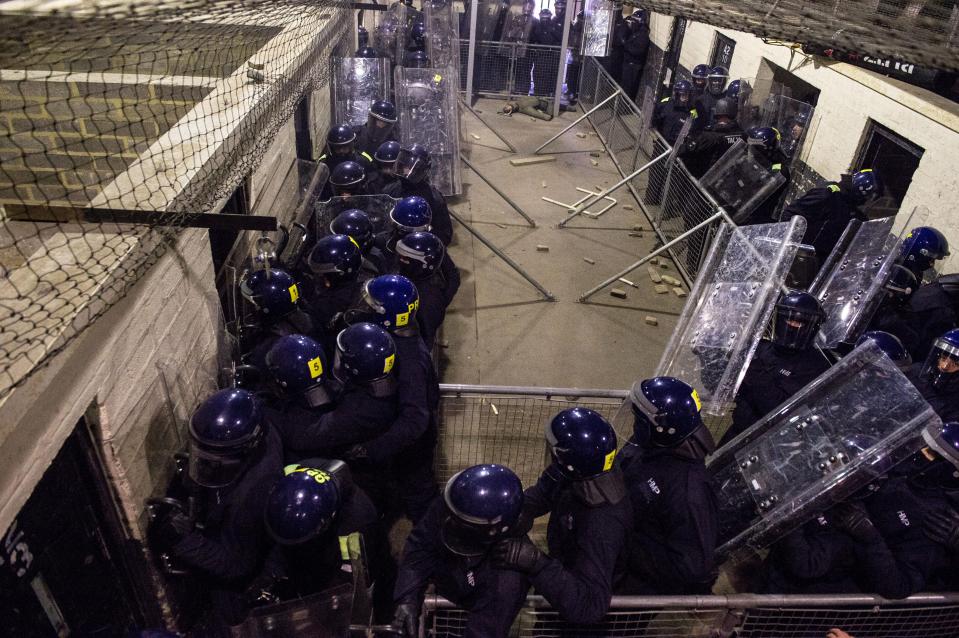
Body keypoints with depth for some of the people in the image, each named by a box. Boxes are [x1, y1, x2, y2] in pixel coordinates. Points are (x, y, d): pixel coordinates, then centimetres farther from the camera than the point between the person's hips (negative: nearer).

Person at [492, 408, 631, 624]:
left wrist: (534, 562, -53)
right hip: (566, 563, 5)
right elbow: (543, 491, -6)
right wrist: (520, 513, -25)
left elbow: (590, 606, -46)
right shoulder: (593, 468, -24)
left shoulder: (602, 524, -43)